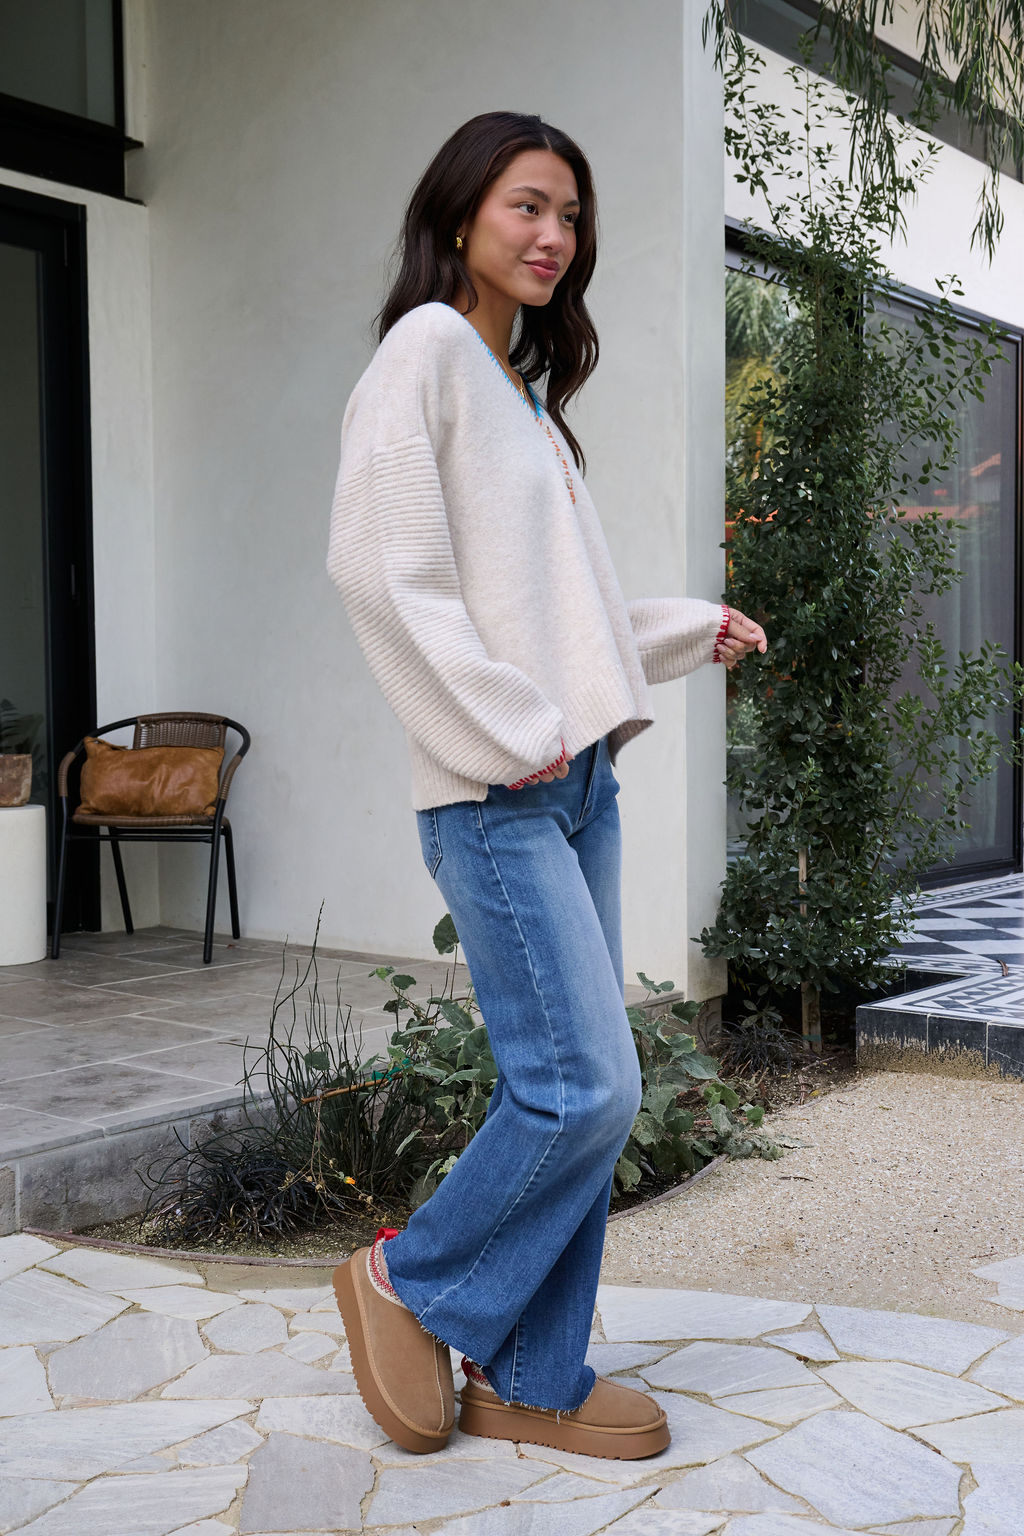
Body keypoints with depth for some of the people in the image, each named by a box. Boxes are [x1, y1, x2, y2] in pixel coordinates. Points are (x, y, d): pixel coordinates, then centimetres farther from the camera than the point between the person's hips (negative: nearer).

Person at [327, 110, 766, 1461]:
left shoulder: (523, 385, 22)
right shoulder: (430, 345, -4)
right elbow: (380, 565, -16)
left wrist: (696, 631, 19)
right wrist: (508, 733, -16)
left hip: (579, 778, 9)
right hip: (497, 793, -9)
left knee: (583, 1091, 8)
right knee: (584, 1088, -11)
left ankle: (532, 1379, 20)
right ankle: (412, 1286, 13)